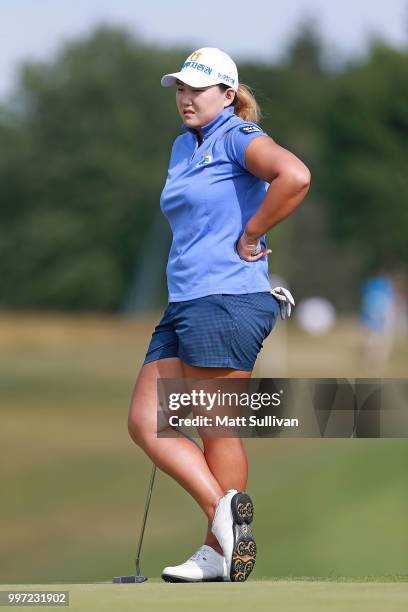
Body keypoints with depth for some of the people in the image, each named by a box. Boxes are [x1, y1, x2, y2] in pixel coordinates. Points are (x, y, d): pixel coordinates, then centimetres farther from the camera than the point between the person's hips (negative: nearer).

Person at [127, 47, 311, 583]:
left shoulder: (237, 136, -8)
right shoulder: (183, 147, 19)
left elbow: (295, 176, -27)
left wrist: (249, 237, -18)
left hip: (227, 301, -10)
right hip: (184, 302, 10)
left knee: (217, 431, -5)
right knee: (146, 424, 1)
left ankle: (219, 551, 3)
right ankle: (223, 510, 0)